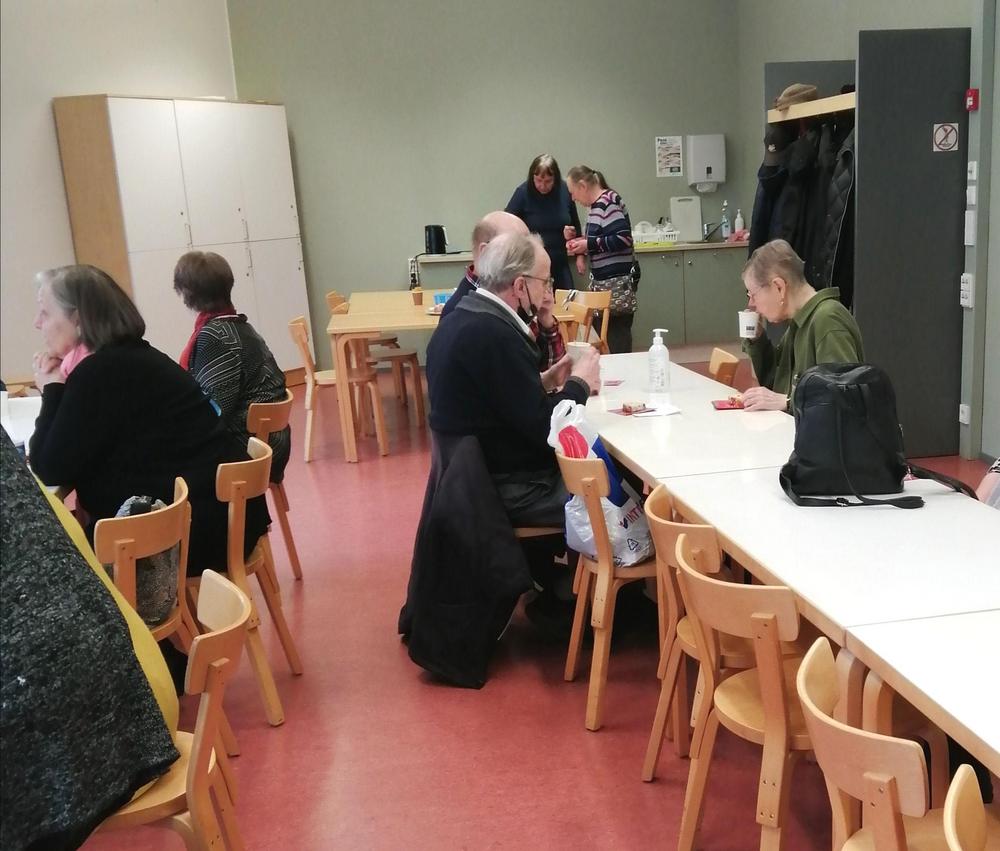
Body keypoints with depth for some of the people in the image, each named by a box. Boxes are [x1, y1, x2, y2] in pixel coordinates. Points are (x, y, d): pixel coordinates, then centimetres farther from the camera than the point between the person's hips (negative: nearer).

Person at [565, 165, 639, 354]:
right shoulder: (596, 205, 16)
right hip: (604, 280, 10)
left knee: (616, 336, -10)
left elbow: (624, 238, -20)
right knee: (604, 332, 8)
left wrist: (589, 244, -15)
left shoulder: (607, 202, -12)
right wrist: (576, 239, 13)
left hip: (618, 281, -10)